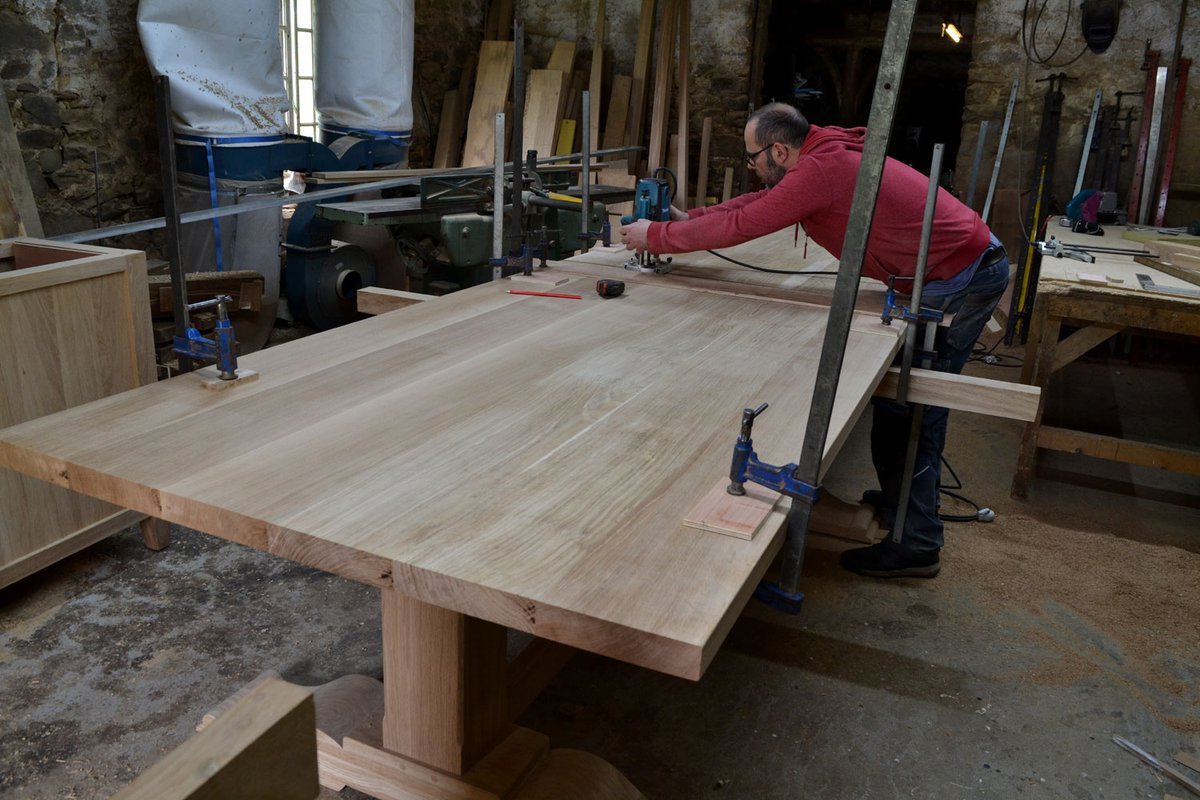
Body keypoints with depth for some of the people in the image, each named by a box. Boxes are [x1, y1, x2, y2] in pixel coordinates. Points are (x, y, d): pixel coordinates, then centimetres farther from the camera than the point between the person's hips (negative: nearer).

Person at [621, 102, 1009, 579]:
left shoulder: (822, 169, -21)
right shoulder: (826, 156, 9)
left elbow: (741, 226, -19)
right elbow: (761, 203, 19)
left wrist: (655, 236, -8)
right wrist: (689, 219, 11)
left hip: (960, 279, -10)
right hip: (970, 268, 10)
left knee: (906, 408, -5)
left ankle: (915, 544, 3)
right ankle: (903, 501, 32)